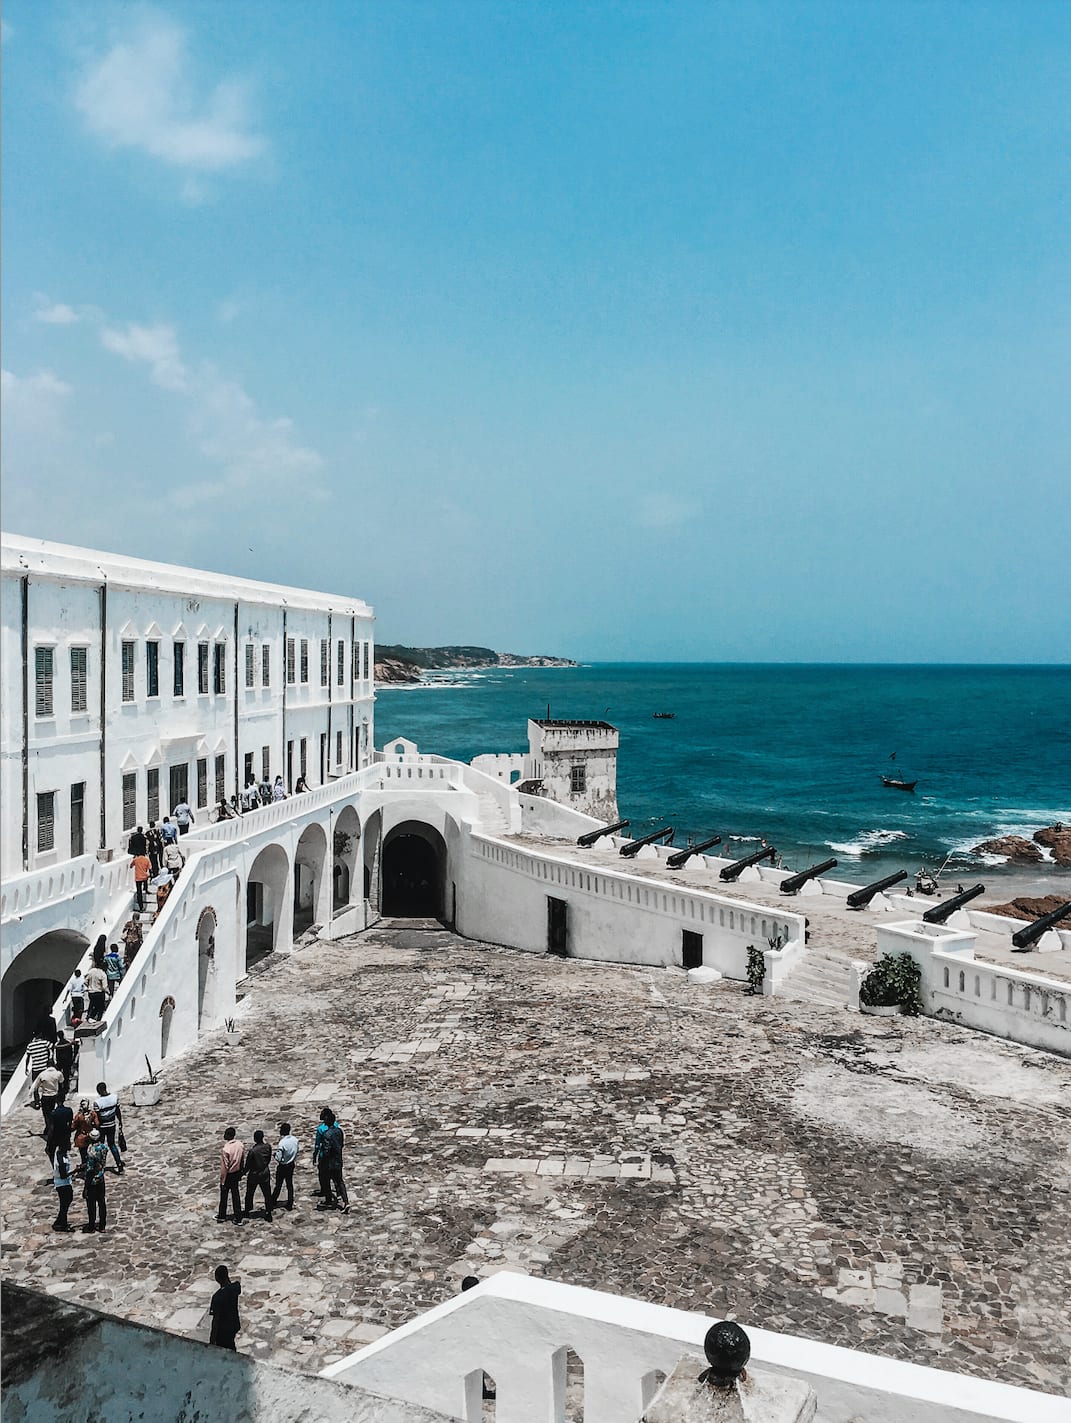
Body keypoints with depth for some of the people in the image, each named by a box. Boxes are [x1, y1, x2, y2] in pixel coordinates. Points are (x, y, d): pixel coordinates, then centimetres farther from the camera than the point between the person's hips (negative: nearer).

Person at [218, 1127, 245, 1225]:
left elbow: (224, 1167, -21)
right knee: (235, 1195, 15)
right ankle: (238, 1218, 18)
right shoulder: (241, 1145, -9)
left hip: (228, 1175, -5)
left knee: (224, 1196, 16)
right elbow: (243, 1160, 3)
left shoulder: (226, 1149, -28)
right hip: (237, 1173, 5)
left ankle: (222, 1216, 35)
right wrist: (241, 1173, 17)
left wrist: (222, 1181, -11)